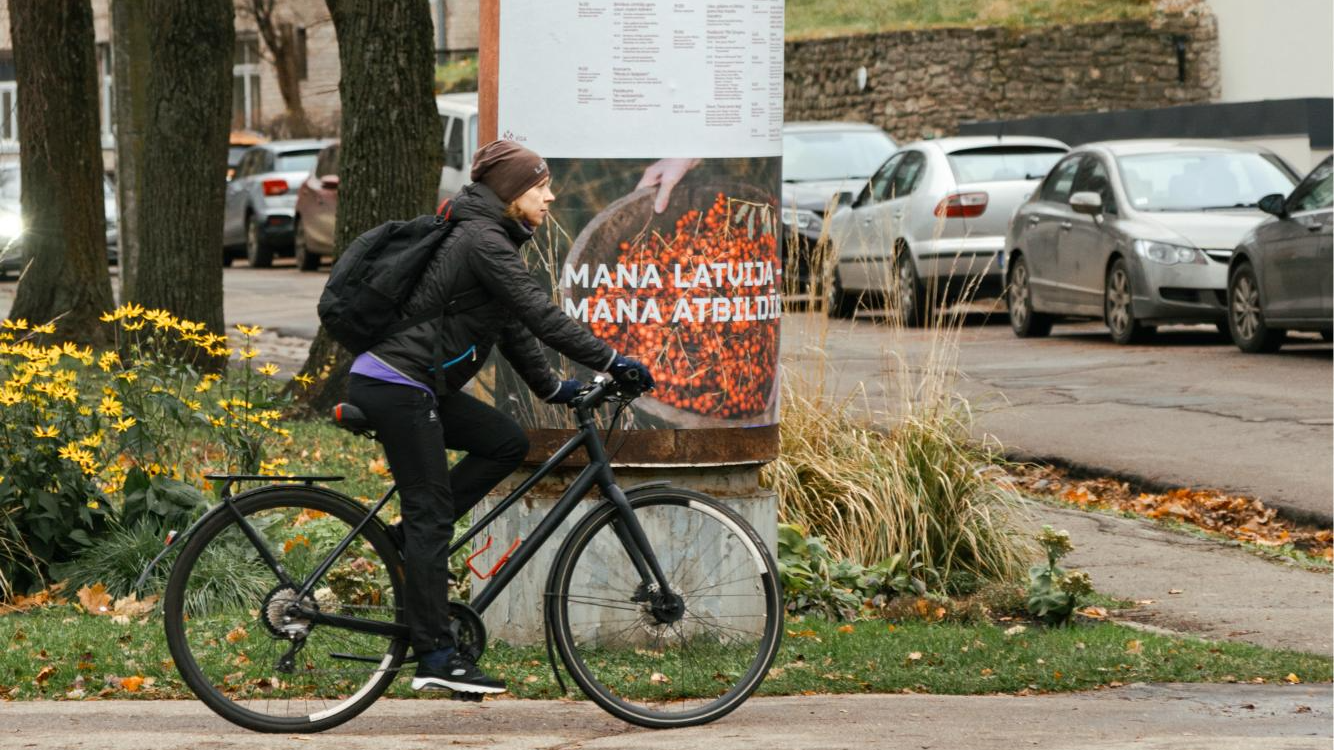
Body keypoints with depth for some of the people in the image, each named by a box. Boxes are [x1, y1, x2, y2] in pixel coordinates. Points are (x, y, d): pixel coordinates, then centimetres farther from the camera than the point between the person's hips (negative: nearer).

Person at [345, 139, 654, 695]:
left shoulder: (487, 239, 17)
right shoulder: (483, 241, -14)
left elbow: (514, 326, 21)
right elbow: (541, 316, -19)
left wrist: (551, 388, 16)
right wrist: (611, 362, -16)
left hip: (416, 387, 10)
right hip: (395, 387, -10)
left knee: (507, 443, 5)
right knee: (431, 514, -8)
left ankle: (414, 537, 8)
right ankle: (435, 657, -7)